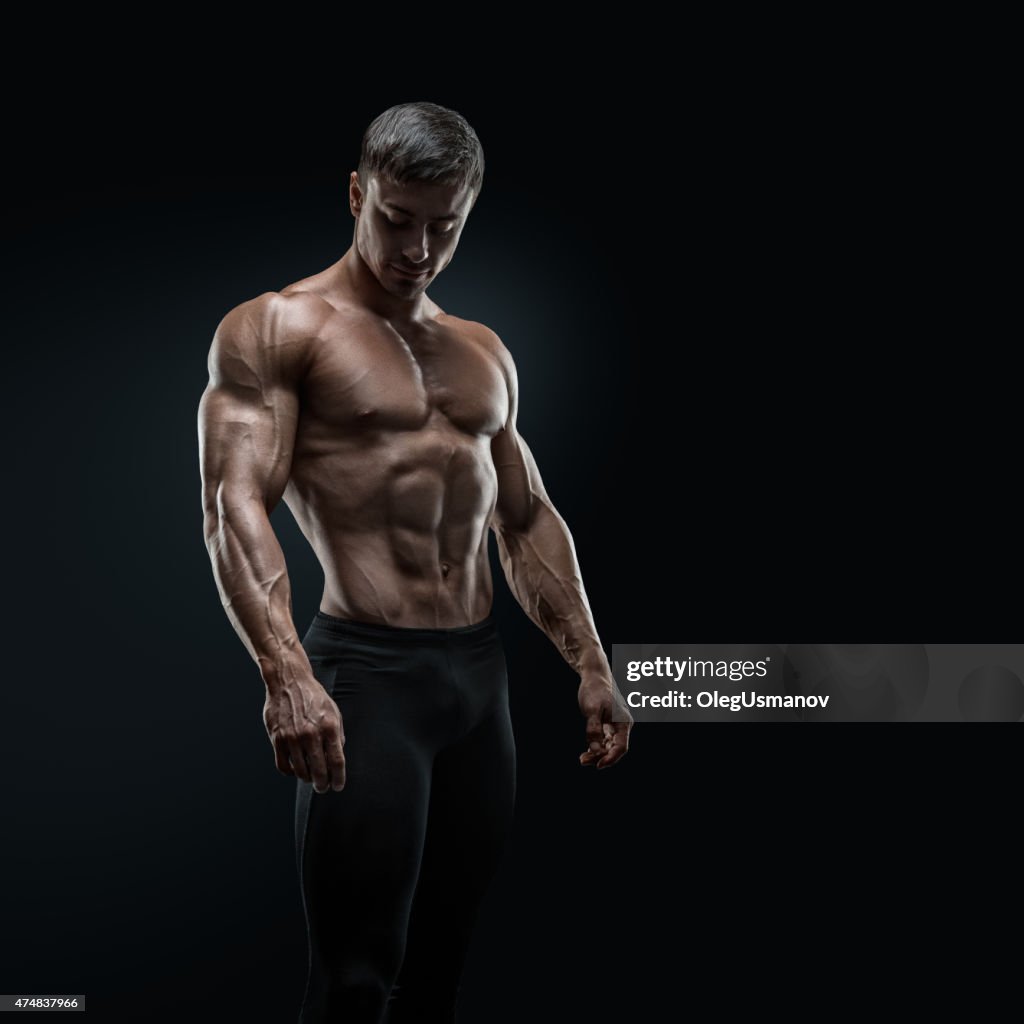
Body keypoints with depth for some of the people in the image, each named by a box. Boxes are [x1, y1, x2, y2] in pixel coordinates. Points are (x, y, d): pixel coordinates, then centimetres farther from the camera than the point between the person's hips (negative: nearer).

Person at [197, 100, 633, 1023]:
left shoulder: (483, 353, 17)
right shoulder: (274, 330, -2)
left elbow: (530, 521, 21)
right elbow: (236, 506, -15)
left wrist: (591, 663, 13)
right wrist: (285, 675, -29)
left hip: (482, 670, 6)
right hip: (365, 671, -6)